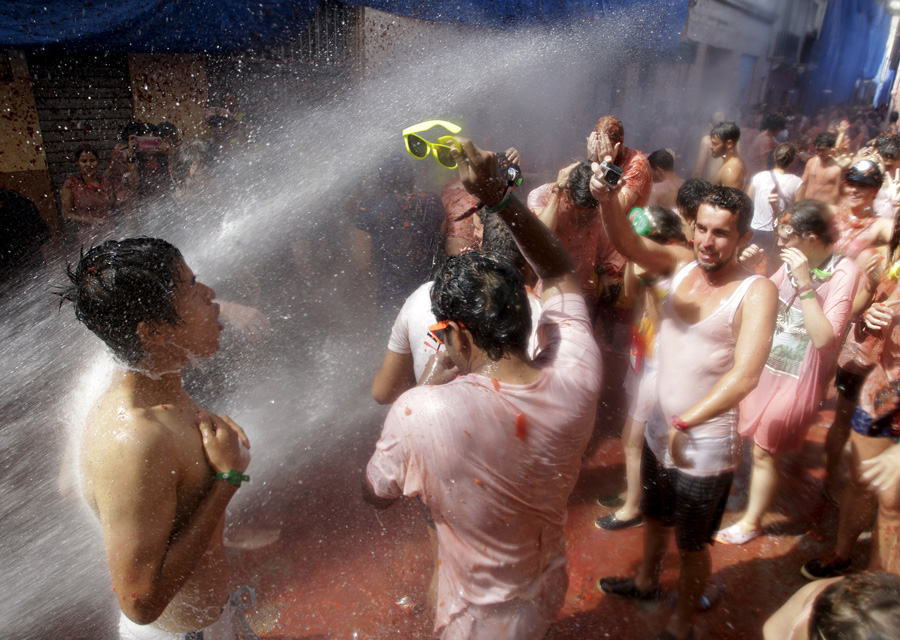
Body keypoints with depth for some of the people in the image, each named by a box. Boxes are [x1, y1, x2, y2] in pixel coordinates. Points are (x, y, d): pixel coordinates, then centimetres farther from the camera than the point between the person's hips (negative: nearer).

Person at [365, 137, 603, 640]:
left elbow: (378, 493, -15)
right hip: (549, 594, 5)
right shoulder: (576, 378, -27)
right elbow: (561, 273, -9)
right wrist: (500, 196, -15)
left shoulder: (420, 414, -39)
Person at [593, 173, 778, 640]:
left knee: (691, 544, 16)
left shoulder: (756, 292, -19)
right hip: (660, 429, 6)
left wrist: (685, 423, -30)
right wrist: (605, 198, -36)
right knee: (654, 516, 29)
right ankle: (646, 582, 56)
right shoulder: (682, 264, -4)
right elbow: (628, 243, -18)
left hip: (704, 446, -5)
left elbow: (744, 376, -28)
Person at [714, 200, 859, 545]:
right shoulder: (794, 262, -4)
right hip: (763, 365, 5)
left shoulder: (843, 272, -20)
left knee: (764, 452, 9)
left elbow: (824, 338, -29)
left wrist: (805, 283, -31)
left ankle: (751, 522, 31)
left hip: (796, 378, -5)